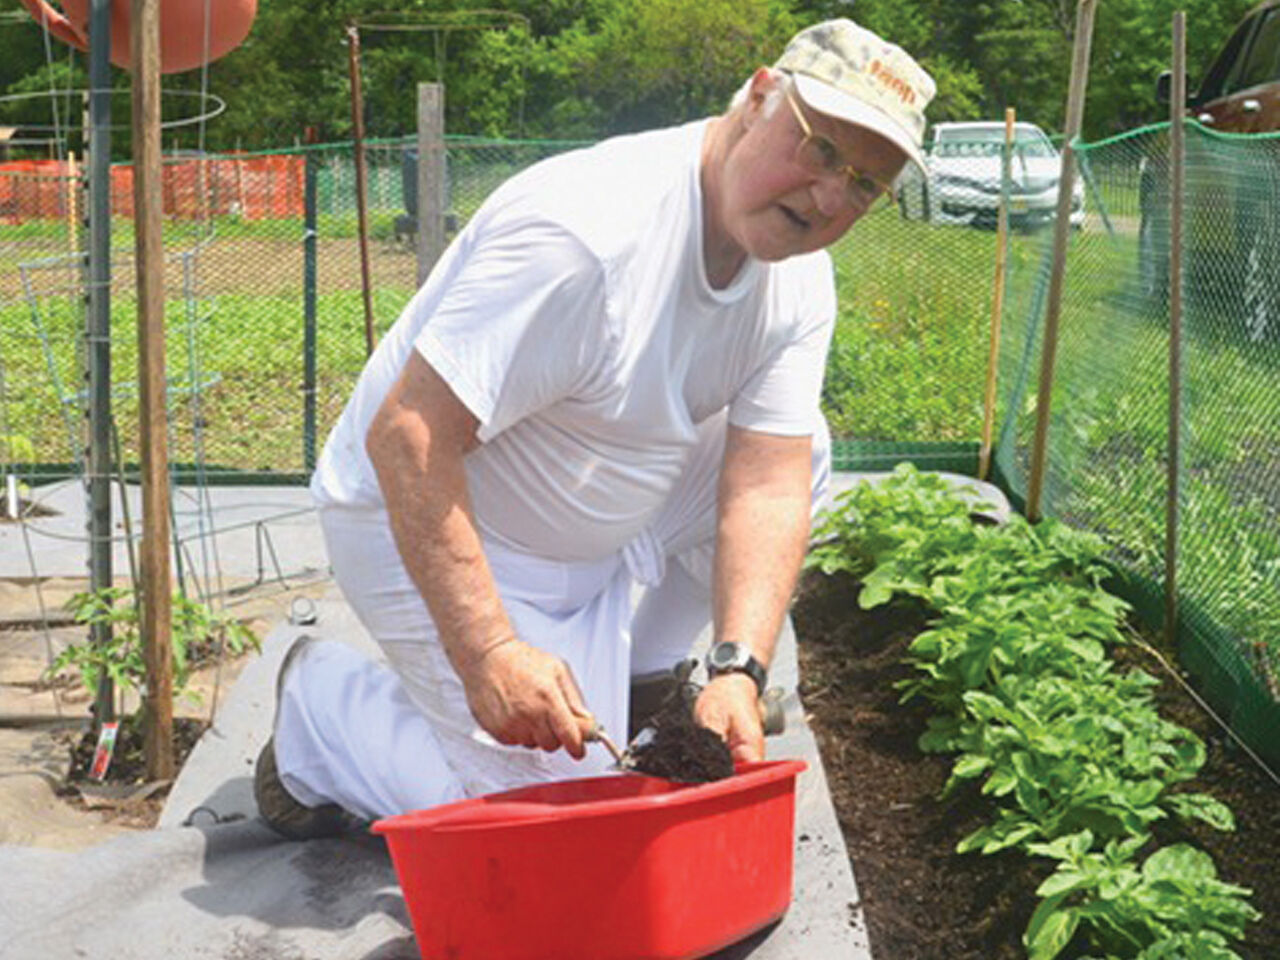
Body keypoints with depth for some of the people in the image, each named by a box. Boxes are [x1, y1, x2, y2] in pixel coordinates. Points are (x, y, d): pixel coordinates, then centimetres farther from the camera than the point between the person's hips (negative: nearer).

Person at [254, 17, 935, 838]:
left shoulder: (800, 279, -7)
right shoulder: (584, 233, -32)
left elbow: (766, 488, -12)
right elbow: (405, 439, -32)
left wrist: (740, 672, -26)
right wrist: (489, 653, -35)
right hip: (422, 523, -7)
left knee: (798, 449, -2)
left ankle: (635, 679, 12)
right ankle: (320, 705, 11)